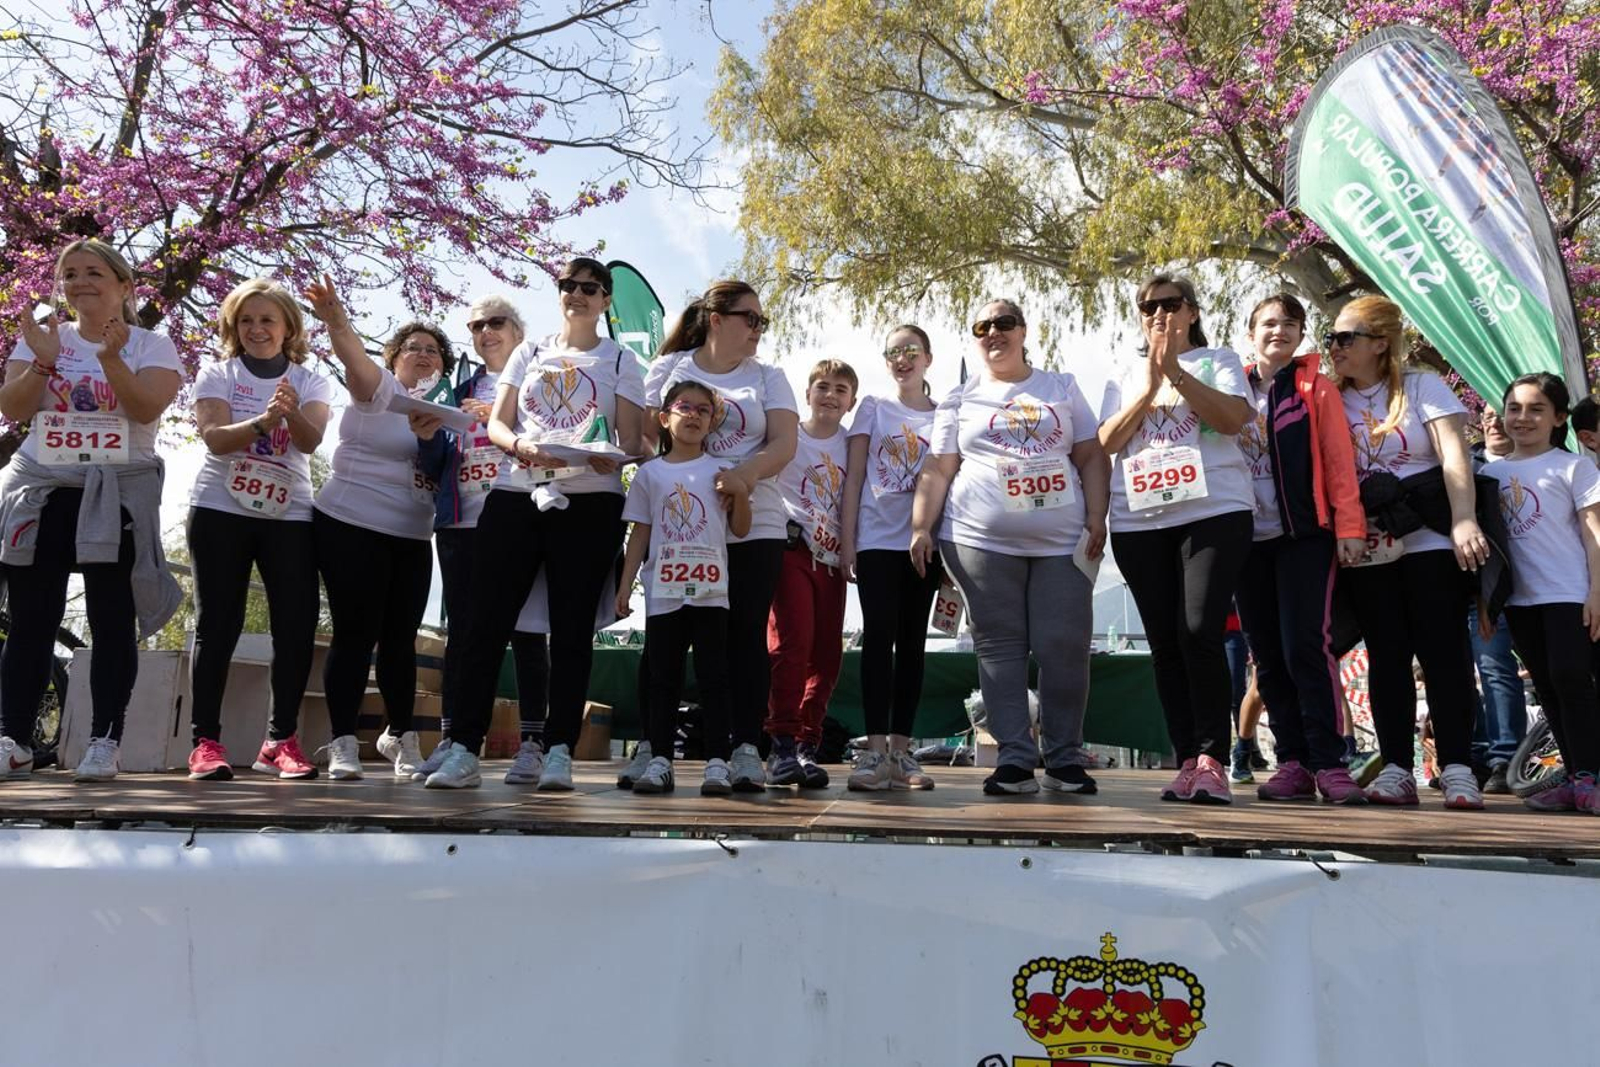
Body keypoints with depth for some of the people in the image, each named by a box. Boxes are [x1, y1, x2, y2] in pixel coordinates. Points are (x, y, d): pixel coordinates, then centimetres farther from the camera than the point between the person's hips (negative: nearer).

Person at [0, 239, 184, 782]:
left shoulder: (151, 345, 2)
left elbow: (146, 408, -14)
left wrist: (111, 358, -25)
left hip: (117, 494, -3)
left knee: (111, 620, -3)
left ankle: (104, 742, 0)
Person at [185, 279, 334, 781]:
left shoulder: (311, 381, 7)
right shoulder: (216, 373, 5)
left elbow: (311, 441, -12)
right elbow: (215, 436, -12)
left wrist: (292, 414, -34)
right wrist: (262, 423, -30)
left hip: (290, 515, 1)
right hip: (220, 510, -1)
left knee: (297, 625, -5)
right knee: (217, 625, -3)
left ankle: (281, 740, 4)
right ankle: (205, 741, 1)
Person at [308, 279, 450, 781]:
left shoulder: (442, 409, 16)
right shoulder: (380, 389, 0)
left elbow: (442, 469, 7)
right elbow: (357, 362, -22)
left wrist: (431, 435, -13)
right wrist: (337, 323, -42)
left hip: (413, 538, 5)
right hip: (352, 527, -5)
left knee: (400, 639, 10)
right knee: (355, 634, -6)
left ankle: (399, 735, 25)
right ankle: (343, 744, -1)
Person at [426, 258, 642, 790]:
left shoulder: (620, 361, 12)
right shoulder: (530, 352, 18)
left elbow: (630, 443, 5)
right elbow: (496, 424, 11)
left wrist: (609, 457, -19)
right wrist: (522, 446, -12)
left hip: (590, 502, -2)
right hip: (515, 495, 2)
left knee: (571, 628, -1)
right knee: (487, 623, -3)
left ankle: (559, 752, 3)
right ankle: (463, 749, 1)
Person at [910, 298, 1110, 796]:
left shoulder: (1063, 389, 16)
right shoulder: (961, 399, 14)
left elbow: (1092, 457, 11)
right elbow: (937, 471, 9)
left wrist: (1096, 518, 0)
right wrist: (921, 528, -2)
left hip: (1063, 541, 1)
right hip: (982, 541, 0)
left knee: (1065, 647, -2)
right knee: (1000, 647, -2)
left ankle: (1065, 759, 10)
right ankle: (1015, 760, 3)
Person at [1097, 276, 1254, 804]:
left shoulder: (1218, 361, 11)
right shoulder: (1124, 379, 19)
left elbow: (1232, 418, -7)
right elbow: (1108, 440, 4)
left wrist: (1176, 372, -14)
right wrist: (1150, 387, -7)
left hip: (1214, 512, -3)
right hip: (1139, 523, 4)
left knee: (1200, 633, -16)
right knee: (1165, 644, 2)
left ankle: (1211, 760, -10)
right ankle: (1187, 761, 7)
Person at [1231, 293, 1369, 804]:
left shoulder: (1317, 389, 5)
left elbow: (1339, 460, -2)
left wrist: (1349, 526, -9)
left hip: (1304, 535, -4)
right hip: (1247, 538, 4)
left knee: (1306, 647, -11)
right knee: (1268, 656, 4)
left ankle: (1329, 763, -5)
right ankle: (1293, 762, 10)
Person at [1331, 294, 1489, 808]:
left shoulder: (1422, 386, 3)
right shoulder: (1331, 401, 10)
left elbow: (1453, 454, -9)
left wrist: (1464, 520, -22)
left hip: (1428, 540, -2)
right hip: (1365, 549, 3)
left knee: (1442, 650, -4)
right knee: (1386, 655, 2)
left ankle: (1457, 767, 0)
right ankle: (1396, 768, 4)